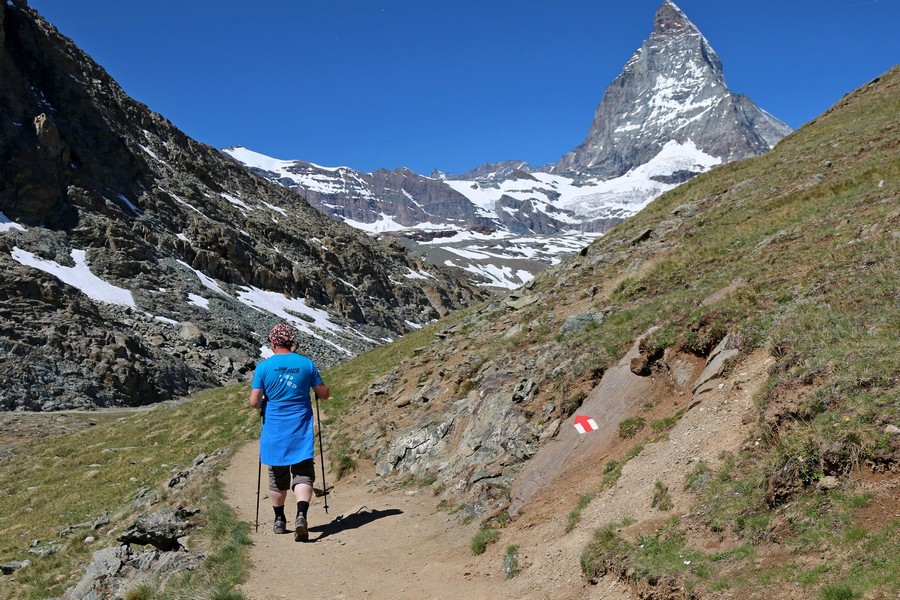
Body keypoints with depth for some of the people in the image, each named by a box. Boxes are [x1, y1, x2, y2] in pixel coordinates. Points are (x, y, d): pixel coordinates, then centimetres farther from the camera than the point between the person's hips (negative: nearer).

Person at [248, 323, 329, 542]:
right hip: (301, 431, 0)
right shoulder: (307, 364, -2)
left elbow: (254, 402, -8)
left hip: (274, 431, 1)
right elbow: (324, 394, 3)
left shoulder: (263, 367, -5)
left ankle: (279, 520, 28)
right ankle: (301, 515, -22)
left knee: (277, 477, 15)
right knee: (303, 474, -1)